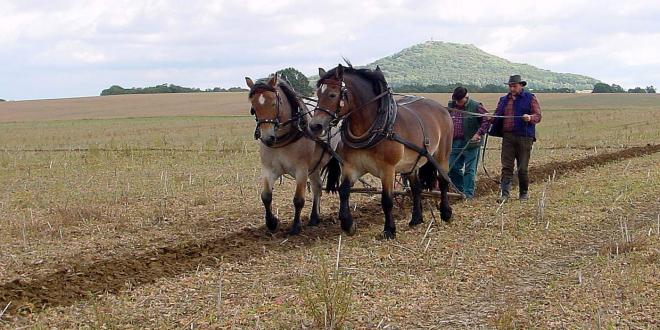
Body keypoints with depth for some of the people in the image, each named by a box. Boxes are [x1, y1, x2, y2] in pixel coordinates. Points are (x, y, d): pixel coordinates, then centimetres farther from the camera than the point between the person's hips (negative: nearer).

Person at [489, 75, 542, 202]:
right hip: (508, 136, 3)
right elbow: (497, 116, 20)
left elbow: (538, 116, -2)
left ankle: (524, 193, 18)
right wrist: (491, 118, -2)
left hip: (524, 137, -3)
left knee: (522, 168, 4)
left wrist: (530, 118, -23)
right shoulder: (504, 100, 16)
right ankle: (504, 194, -8)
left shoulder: (530, 98, 4)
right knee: (506, 167, -5)